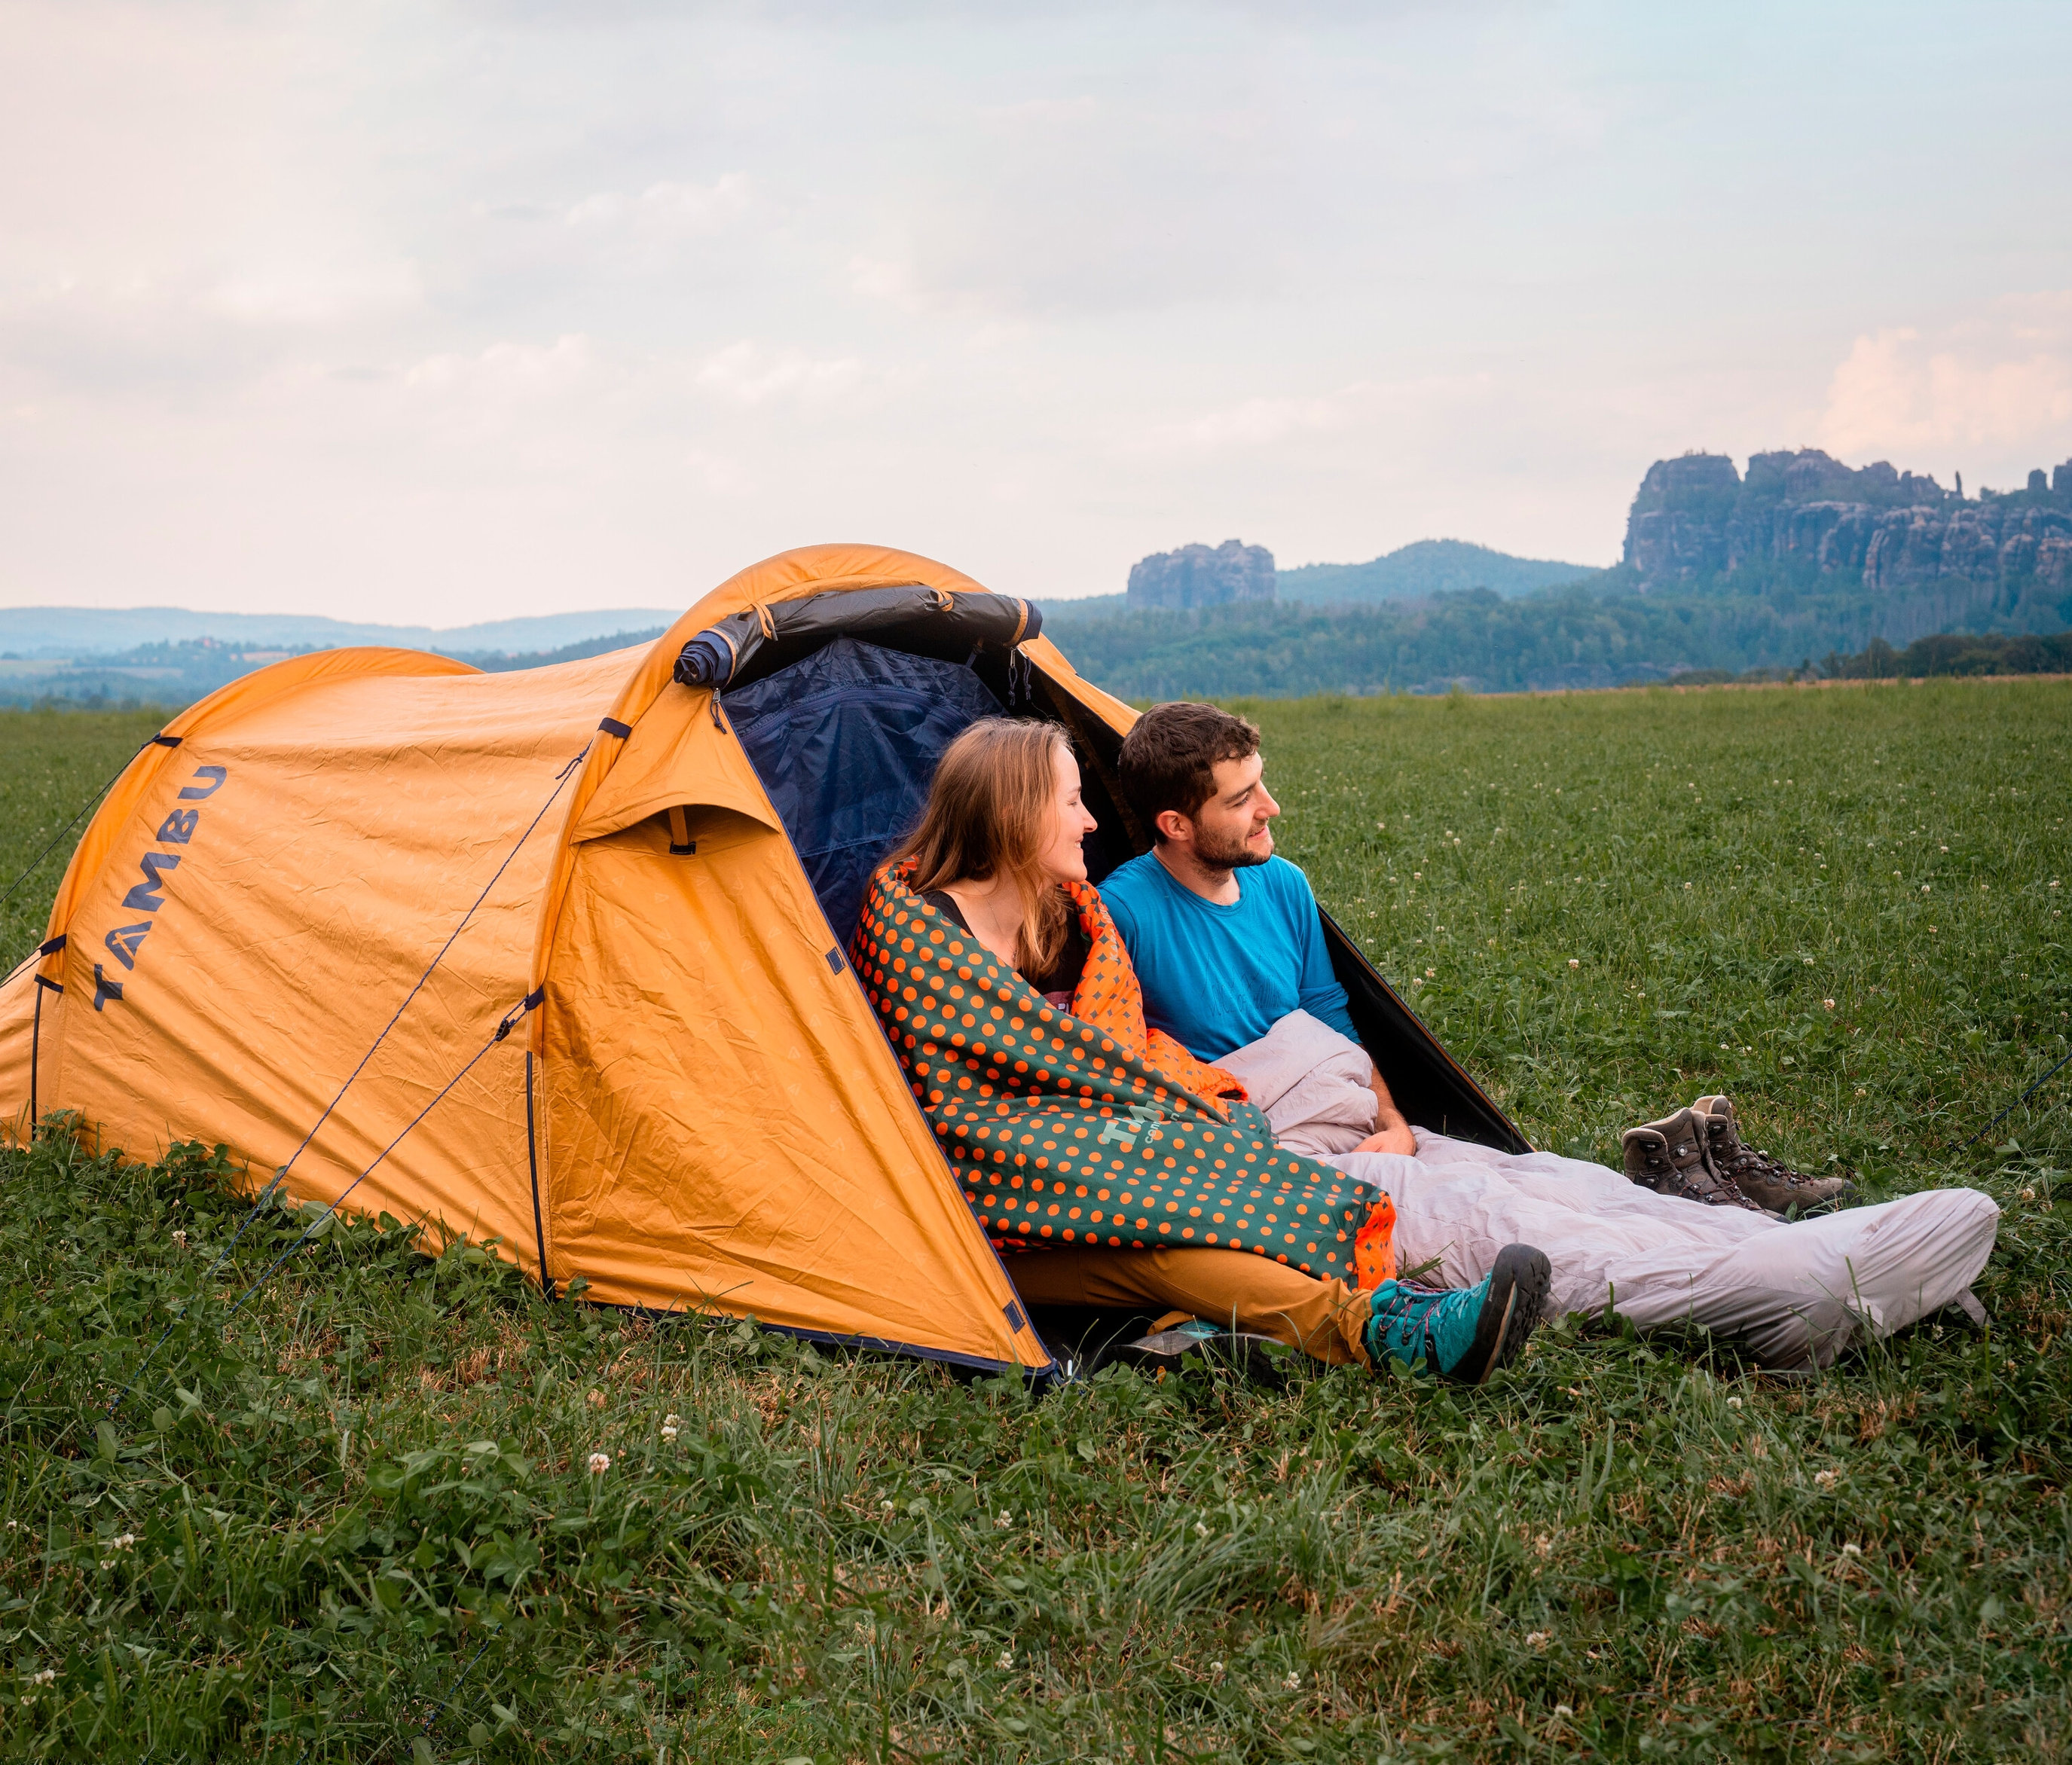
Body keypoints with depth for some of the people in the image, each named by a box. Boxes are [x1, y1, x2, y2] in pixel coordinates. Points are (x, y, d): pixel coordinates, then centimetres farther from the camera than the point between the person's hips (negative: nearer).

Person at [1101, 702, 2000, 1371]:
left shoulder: (1281, 885, 13)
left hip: (1364, 1141, 8)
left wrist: (1393, 1124, 3)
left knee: (1546, 1180, -15)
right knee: (1480, 1217, -27)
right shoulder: (1125, 913, -11)